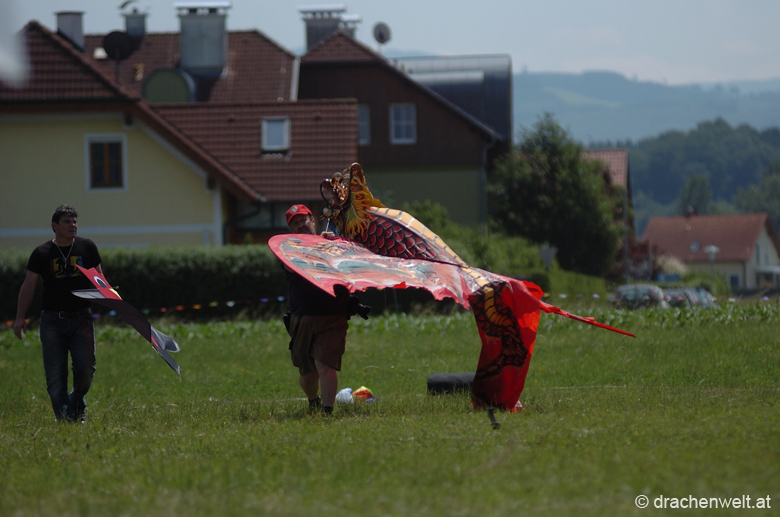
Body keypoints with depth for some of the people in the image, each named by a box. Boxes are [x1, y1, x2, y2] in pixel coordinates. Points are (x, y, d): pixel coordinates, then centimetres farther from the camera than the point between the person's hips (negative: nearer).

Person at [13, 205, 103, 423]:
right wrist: (20, 317, -6)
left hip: (81, 318, 1)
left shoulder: (87, 248, 5)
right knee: (55, 374, -4)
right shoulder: (42, 253, 1)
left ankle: (78, 408, 21)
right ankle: (64, 416, 2)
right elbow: (29, 286, 1)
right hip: (53, 321, -1)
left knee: (85, 369, -4)